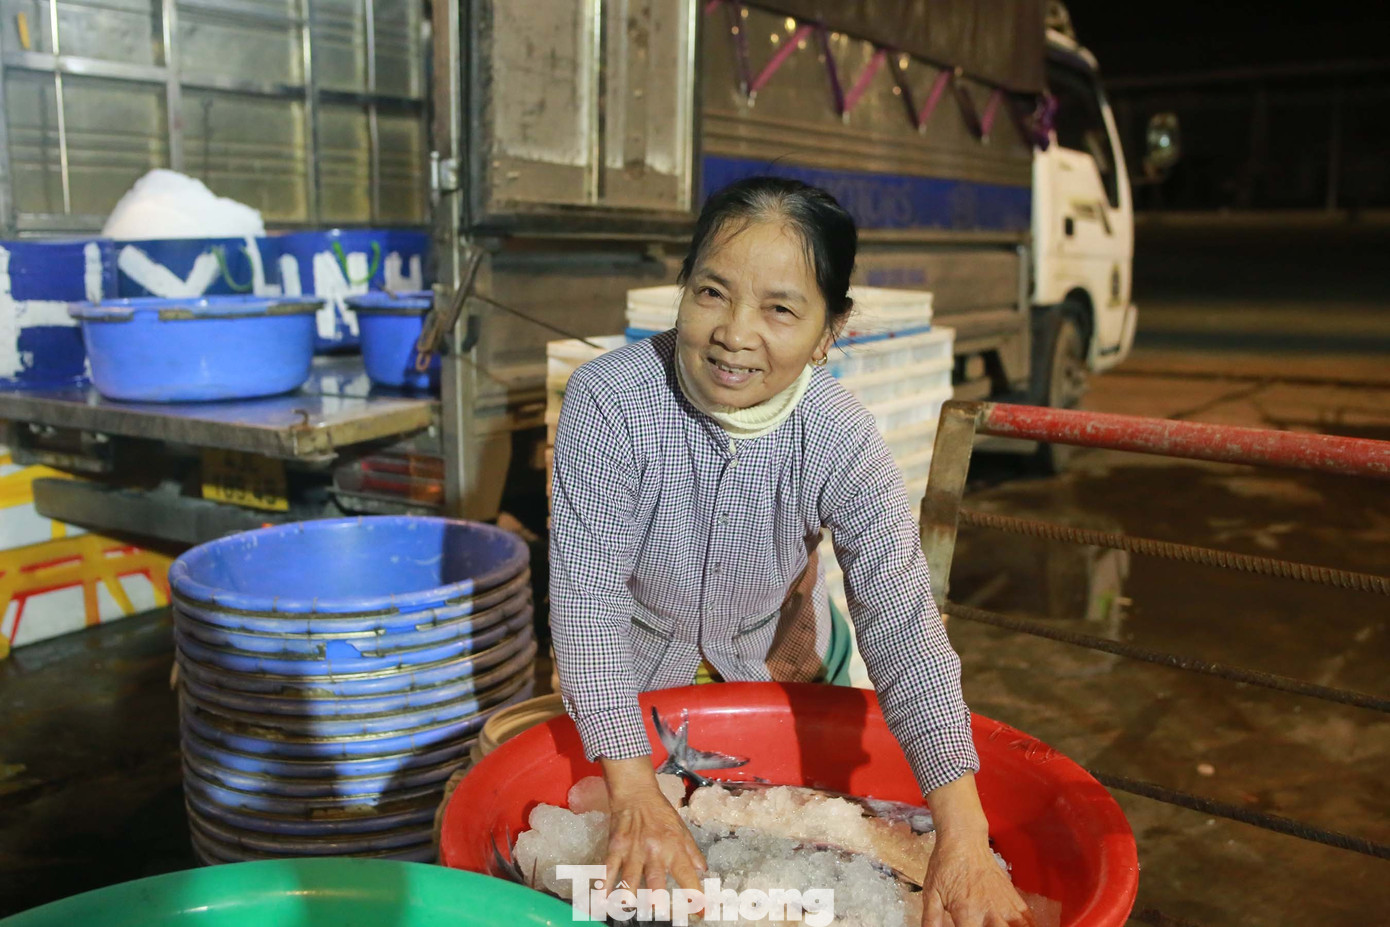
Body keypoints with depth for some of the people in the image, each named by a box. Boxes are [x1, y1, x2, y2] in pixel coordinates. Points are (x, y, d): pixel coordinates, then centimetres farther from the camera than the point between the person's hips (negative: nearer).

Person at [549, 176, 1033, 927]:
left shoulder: (841, 439, -28)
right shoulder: (608, 401, -34)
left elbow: (903, 626, -31)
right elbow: (589, 596, -33)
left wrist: (964, 839, -38)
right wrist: (635, 797, -40)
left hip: (771, 666, 1)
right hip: (633, 672, -1)